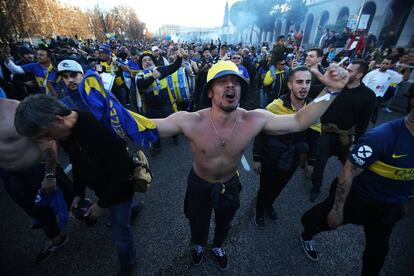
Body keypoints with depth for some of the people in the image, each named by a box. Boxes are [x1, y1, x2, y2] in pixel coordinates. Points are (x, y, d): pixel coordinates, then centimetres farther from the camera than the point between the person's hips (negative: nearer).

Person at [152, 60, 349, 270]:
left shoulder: (255, 120, -26)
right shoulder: (190, 121, -33)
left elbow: (299, 121, -18)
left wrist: (330, 90, -29)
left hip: (230, 185, 2)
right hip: (199, 185, -1)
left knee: (224, 223, 32)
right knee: (198, 224, 29)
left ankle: (218, 246, 70)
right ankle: (200, 245, 68)